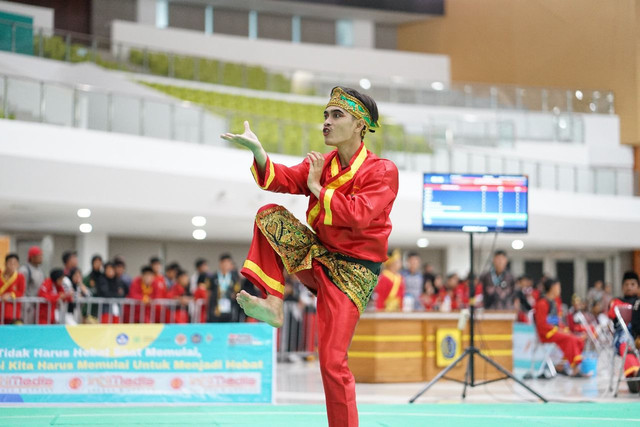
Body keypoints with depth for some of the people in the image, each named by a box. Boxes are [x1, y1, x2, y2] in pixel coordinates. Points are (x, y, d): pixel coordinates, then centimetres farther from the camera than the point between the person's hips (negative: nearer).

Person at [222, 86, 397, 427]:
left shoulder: (382, 171, -12)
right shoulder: (321, 163, 8)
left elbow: (359, 215, -26)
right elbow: (283, 180, -6)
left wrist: (317, 187, -16)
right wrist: (257, 150, -23)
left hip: (352, 271, -6)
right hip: (317, 256, 6)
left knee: (332, 363, -13)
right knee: (270, 215, -11)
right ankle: (272, 305, -15)